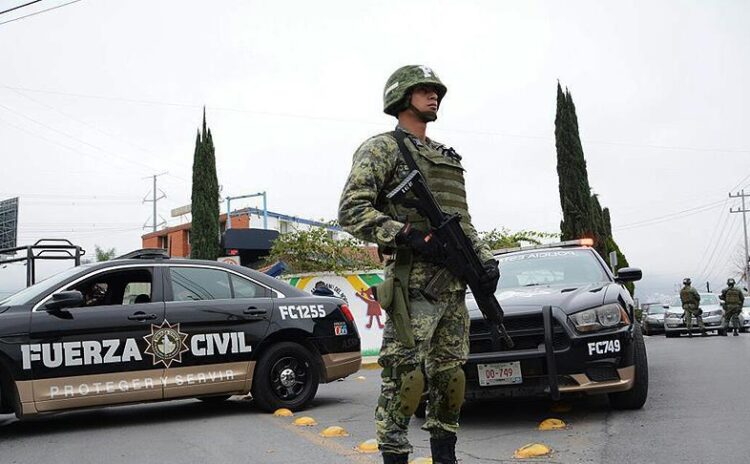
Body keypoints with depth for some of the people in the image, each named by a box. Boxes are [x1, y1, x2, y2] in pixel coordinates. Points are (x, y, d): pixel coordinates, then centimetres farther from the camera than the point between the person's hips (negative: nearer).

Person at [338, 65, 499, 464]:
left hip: (454, 284, 7)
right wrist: (409, 236, -20)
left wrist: (485, 259, 10)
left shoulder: (448, 157, 23)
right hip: (412, 284, -7)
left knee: (450, 375, 11)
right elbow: (352, 211, -11)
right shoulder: (382, 148, -1)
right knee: (406, 376, -9)